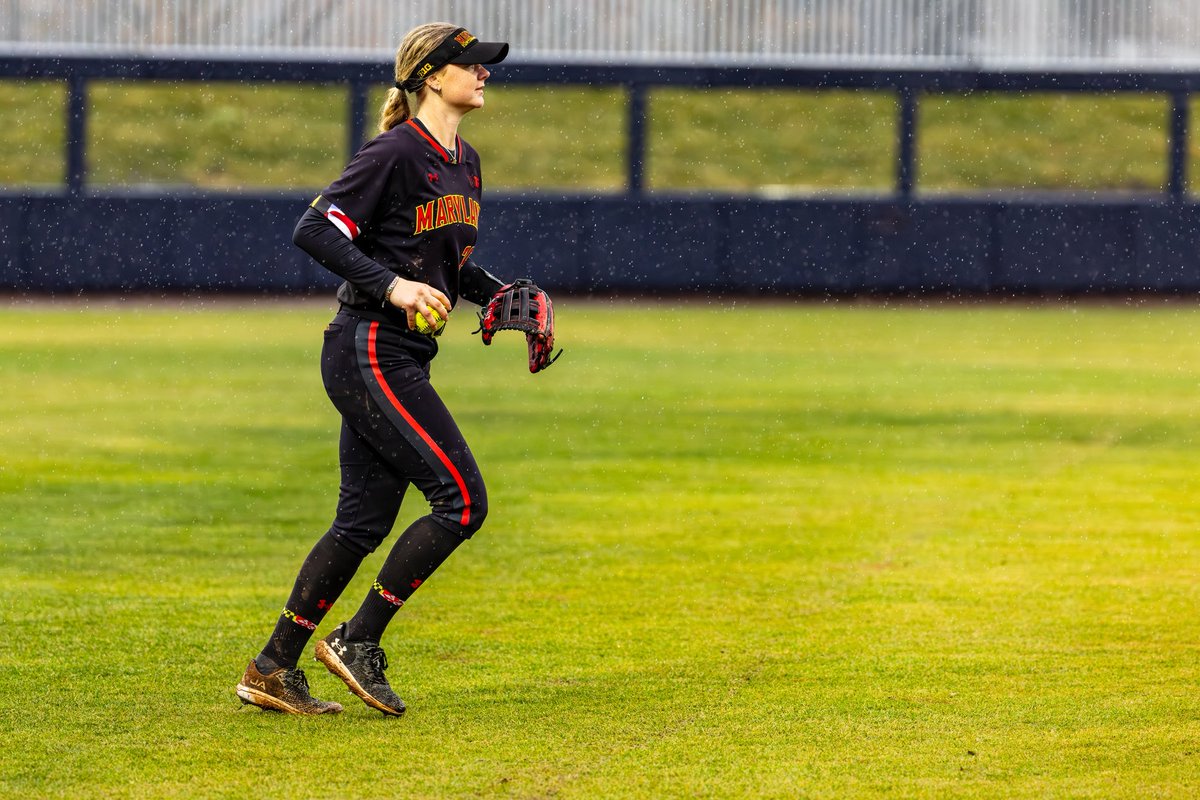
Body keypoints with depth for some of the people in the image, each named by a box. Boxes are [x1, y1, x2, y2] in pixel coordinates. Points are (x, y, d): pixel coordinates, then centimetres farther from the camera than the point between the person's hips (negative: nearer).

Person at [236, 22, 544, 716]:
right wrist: (392, 285, -25)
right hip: (369, 352, -9)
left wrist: (502, 294, 8)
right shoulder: (397, 153, -13)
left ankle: (273, 670, 14)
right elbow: (315, 229, -18)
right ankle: (359, 642, -3)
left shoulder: (466, 163, 15)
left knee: (364, 522, 9)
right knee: (463, 499, -11)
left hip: (403, 359, 9)